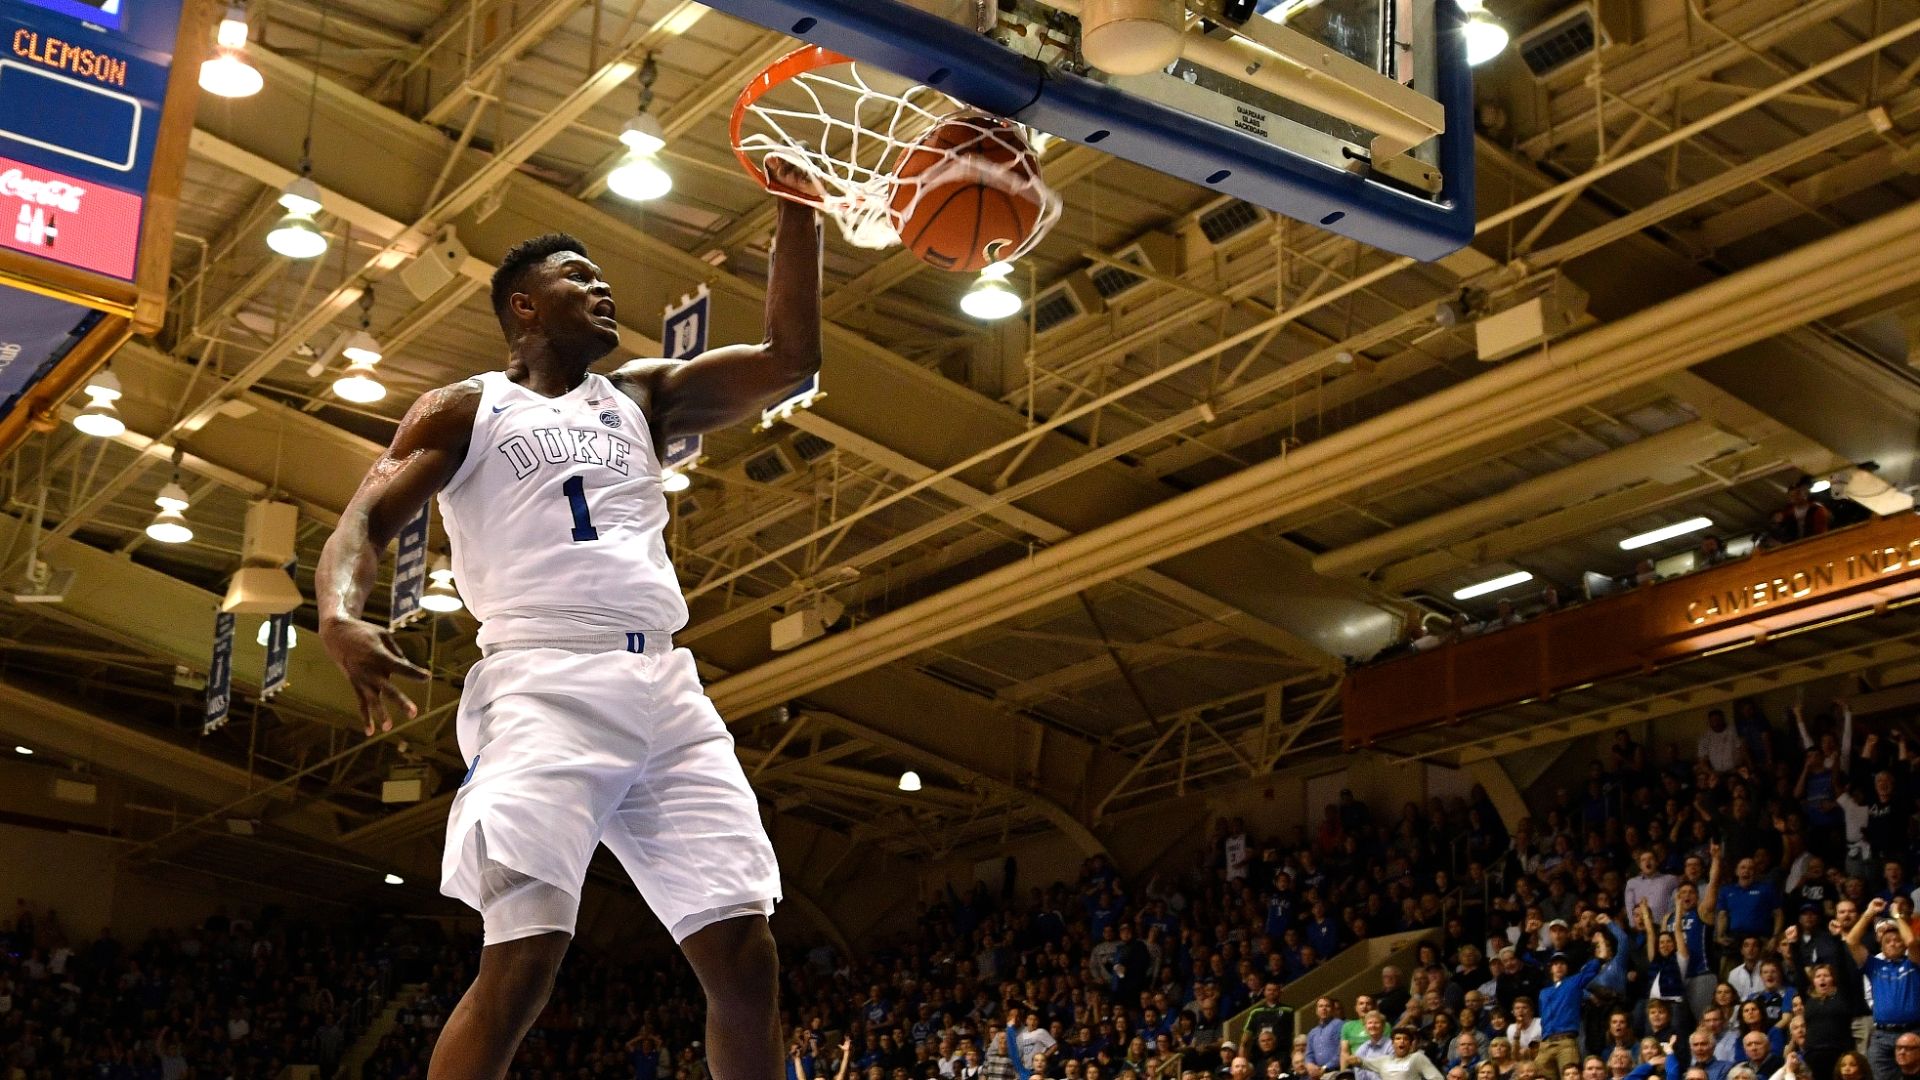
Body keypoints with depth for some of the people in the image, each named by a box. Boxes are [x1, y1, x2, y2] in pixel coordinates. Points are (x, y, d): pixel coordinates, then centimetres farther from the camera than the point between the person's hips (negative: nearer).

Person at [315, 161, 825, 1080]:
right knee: (522, 962, -18)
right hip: (545, 691, -4)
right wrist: (340, 617, -22)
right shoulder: (464, 410, 11)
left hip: (667, 691, 5)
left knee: (745, 960, -2)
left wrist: (797, 216, 10)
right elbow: (364, 523, 0)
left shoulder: (642, 397, 23)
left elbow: (790, 358, 18)